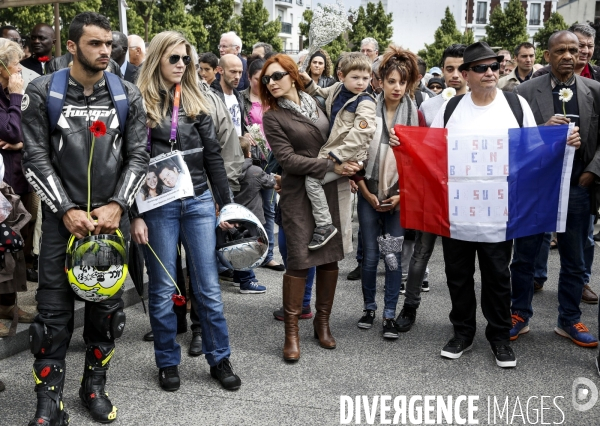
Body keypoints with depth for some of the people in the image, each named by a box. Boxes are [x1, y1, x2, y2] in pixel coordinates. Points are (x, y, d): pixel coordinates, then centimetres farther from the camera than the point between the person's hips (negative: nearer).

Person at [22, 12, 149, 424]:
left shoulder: (129, 95, 3)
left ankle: (95, 385, 28)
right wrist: (67, 210, -11)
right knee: (54, 312, 0)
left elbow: (138, 156, 2)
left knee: (107, 307, 9)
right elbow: (36, 157, -4)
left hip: (112, 216, 2)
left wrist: (117, 206, -10)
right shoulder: (42, 91, -1)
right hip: (63, 216, -1)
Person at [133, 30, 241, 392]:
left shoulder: (196, 102, 9)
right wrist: (136, 215, -9)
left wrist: (226, 204, 6)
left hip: (199, 202, 3)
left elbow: (213, 157, 10)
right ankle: (168, 362, 22)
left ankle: (220, 359, 20)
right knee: (162, 289, 7)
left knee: (209, 287, 7)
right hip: (159, 206, -3)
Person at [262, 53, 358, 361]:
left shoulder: (316, 102, 10)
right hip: (300, 194, -4)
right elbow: (288, 159, -12)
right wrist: (332, 166, -16)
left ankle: (322, 321, 22)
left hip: (333, 189, 4)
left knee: (331, 256, 7)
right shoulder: (272, 117, -3)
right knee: (299, 261, -6)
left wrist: (349, 170, 6)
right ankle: (291, 332, 8)